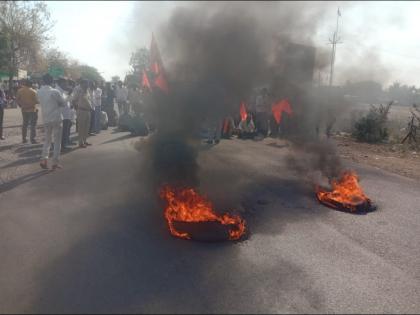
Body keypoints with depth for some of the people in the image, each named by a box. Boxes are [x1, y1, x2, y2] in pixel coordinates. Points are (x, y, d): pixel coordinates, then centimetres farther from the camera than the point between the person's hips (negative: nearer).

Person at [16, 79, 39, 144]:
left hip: (24, 110, 5)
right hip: (32, 110, -5)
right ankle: (32, 139, -1)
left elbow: (17, 100, 4)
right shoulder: (33, 91, -15)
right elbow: (36, 101, -14)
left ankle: (24, 139, 18)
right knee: (33, 125, 1)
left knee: (25, 124, 16)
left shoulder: (20, 91, 0)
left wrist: (21, 105, 14)